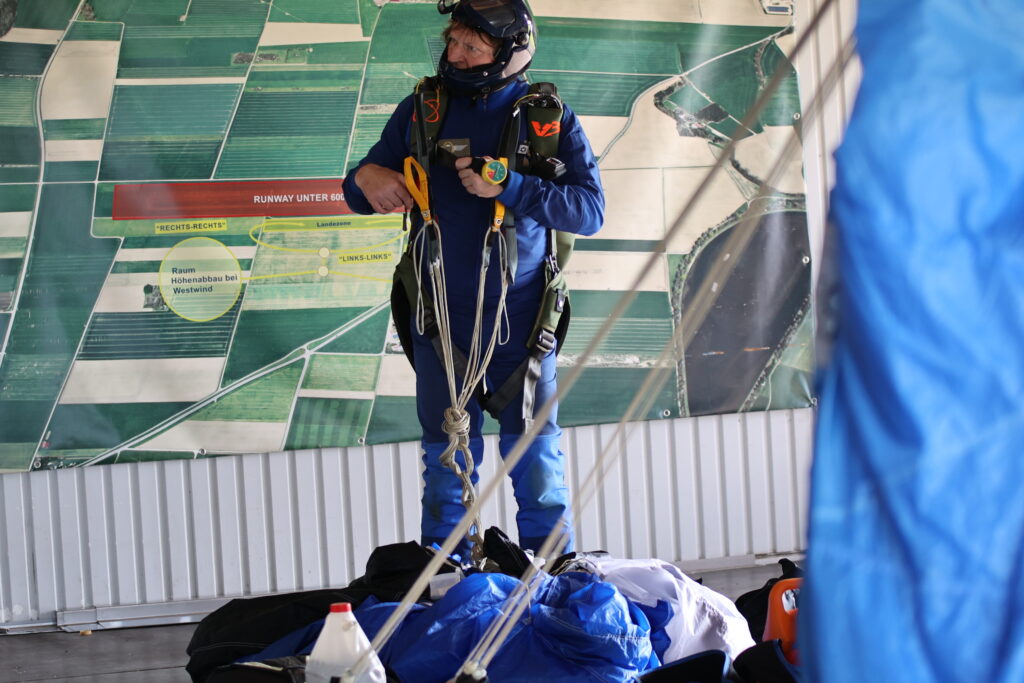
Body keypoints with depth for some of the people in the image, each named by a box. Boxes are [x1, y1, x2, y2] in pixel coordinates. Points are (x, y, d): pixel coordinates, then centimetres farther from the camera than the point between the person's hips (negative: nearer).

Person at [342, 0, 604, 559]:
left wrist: (507, 187, -23)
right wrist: (366, 177, -13)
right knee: (446, 461, 9)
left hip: (520, 322, -2)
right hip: (440, 322, 2)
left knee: (536, 460, 2)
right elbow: (362, 196, 11)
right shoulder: (419, 111, 5)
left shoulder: (549, 118, -2)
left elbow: (590, 210, -13)